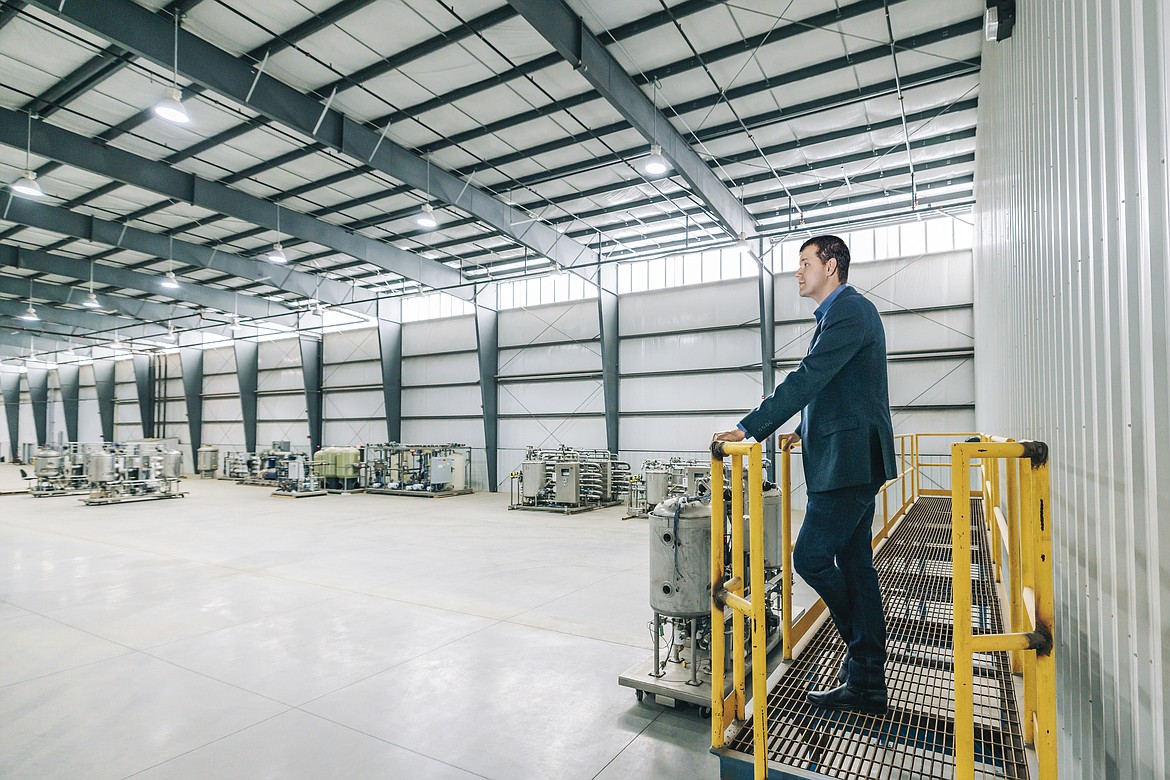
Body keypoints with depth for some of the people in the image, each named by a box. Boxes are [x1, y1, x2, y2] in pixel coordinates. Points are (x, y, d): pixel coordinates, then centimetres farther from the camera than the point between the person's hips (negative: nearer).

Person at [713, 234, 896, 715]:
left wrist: (750, 429, -22)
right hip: (850, 461, 11)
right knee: (854, 566, 11)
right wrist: (806, 431, 23)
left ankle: (864, 671, 14)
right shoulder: (843, 313, 20)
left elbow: (808, 379, -21)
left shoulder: (850, 311, -12)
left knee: (811, 557, -6)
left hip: (847, 461, -11)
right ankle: (866, 680, 21)